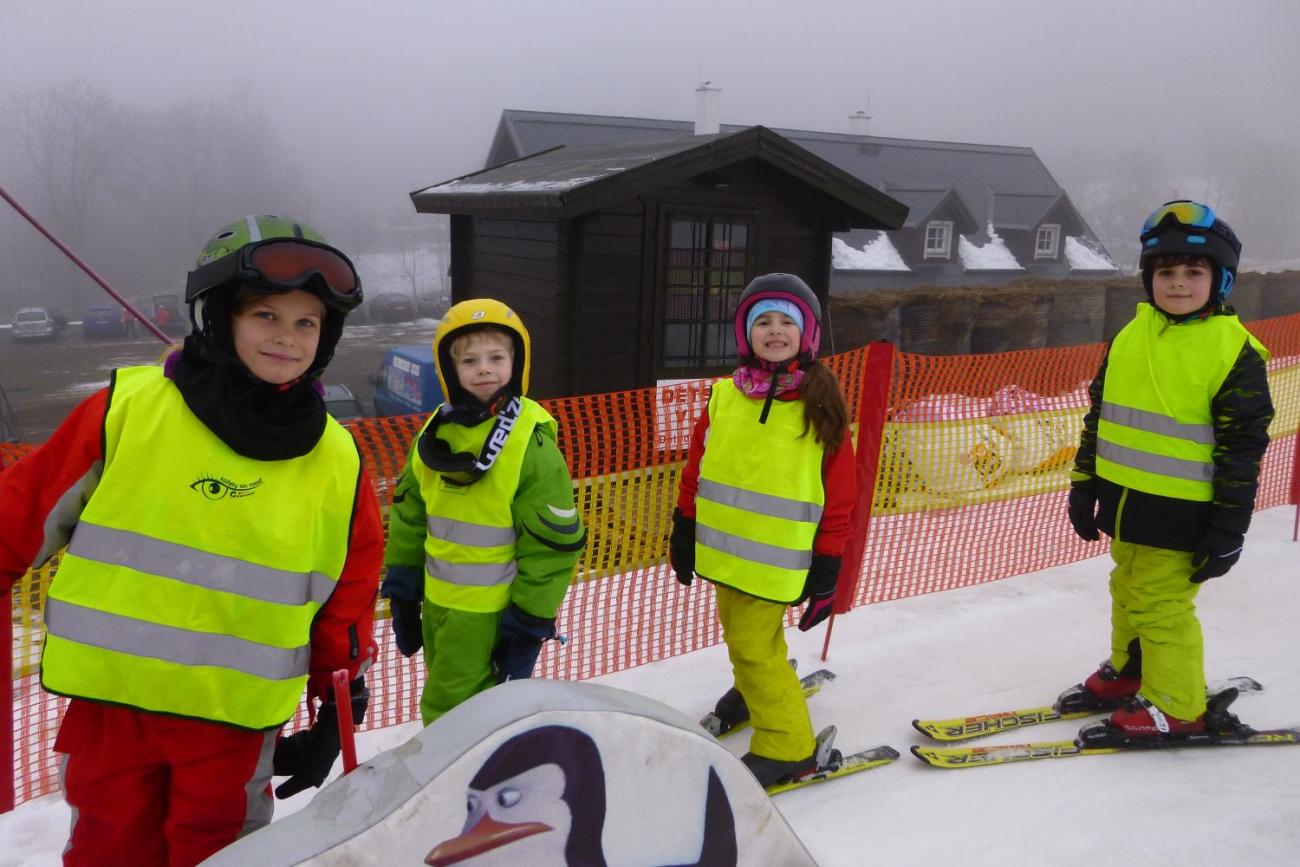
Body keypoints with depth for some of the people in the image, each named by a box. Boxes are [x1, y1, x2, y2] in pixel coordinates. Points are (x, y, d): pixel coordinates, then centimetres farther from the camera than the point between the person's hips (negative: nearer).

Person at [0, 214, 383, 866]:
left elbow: (349, 597, 6)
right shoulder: (127, 407, -8)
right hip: (109, 700, 0)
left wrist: (339, 706, 7)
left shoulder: (336, 460, -1)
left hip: (237, 721, 1)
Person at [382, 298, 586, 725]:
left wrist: (530, 622, -13)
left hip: (491, 615, -7)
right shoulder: (435, 433, 2)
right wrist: (402, 588, 13)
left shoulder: (531, 443, -17)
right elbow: (409, 513, 12)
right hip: (437, 604, 7)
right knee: (448, 698, 22)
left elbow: (552, 543, -15)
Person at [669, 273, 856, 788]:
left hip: (780, 562, -5)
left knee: (753, 644, -5)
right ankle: (758, 690, 51)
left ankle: (786, 744, 12)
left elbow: (841, 495, -8)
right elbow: (695, 469, 8)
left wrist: (827, 568, -8)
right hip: (725, 552, 5)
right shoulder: (724, 398, -1)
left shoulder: (820, 407, -10)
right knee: (739, 634, 22)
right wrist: (683, 532, 11)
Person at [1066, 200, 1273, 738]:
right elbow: (1099, 413, 13)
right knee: (1127, 593, 20)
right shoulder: (1131, 335, 5)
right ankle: (1127, 671, 40)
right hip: (1124, 499, 6)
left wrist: (1228, 531, -12)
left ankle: (1175, 705, 18)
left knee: (1160, 605, 0)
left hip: (1177, 513, -6)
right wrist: (1084, 484, 13)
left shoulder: (1234, 350, -12)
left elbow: (1243, 445, -11)